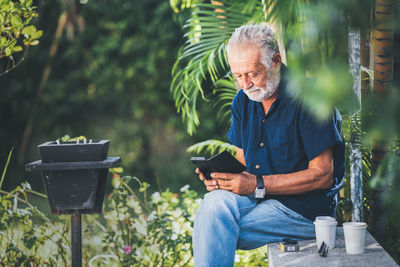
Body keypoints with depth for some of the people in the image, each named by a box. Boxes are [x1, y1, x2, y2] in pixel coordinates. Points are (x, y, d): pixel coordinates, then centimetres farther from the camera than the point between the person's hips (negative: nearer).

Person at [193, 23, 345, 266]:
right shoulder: (244, 100, 9)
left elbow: (322, 175, -15)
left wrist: (258, 185, -20)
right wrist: (222, 176, -8)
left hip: (307, 210, -7)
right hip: (262, 197, 7)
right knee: (216, 202, -24)